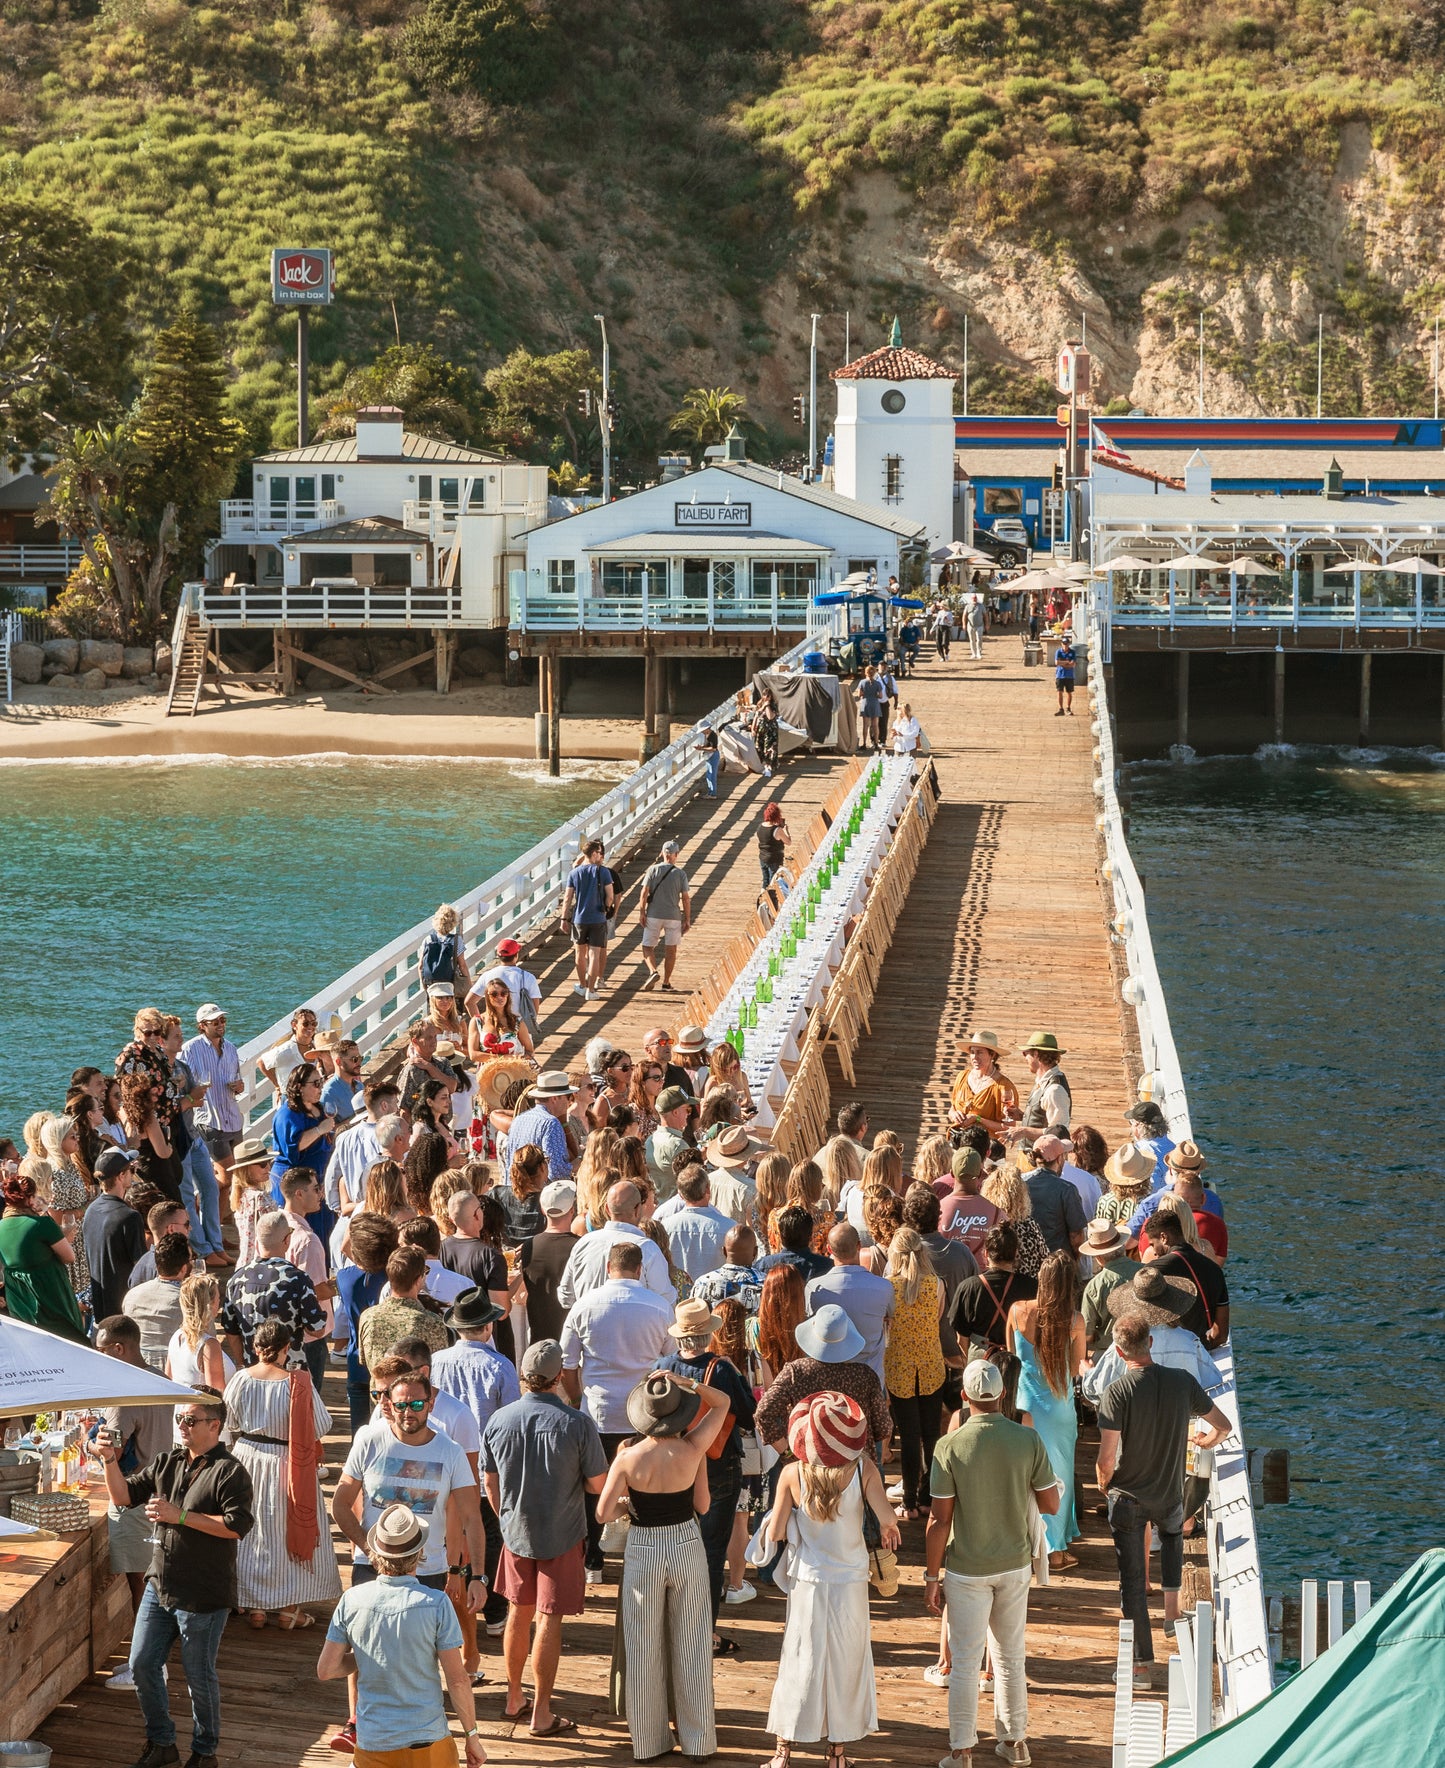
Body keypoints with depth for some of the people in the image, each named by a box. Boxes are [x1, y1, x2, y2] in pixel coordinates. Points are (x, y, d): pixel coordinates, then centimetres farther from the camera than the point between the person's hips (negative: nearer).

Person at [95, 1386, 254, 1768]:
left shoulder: (229, 1472, -13)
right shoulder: (166, 1462, 8)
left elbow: (237, 1526, -22)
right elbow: (124, 1496, 9)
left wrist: (180, 1515, -22)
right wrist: (110, 1461, -7)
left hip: (204, 1595, -7)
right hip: (160, 1586, 7)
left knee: (199, 1676, 4)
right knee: (142, 1665, 10)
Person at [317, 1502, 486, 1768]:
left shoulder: (352, 1600, -4)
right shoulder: (435, 1605, -12)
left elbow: (326, 1670, 2)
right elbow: (457, 1680, -9)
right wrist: (472, 1736, 3)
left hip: (371, 1745, 3)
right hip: (427, 1742, -3)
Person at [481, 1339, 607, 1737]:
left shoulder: (498, 1420, -9)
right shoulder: (577, 1424, -19)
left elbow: (490, 1483, 2)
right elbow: (598, 1484, -12)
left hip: (516, 1533, 4)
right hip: (561, 1536, -3)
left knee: (519, 1613, 20)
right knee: (549, 1621, 4)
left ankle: (514, 1698, 32)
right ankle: (541, 1714, 9)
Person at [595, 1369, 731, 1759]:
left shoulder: (628, 1458, -15)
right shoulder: (693, 1450, -14)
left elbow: (604, 1513, -12)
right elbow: (722, 1402, 0)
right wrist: (688, 1383, -9)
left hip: (644, 1551, 0)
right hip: (687, 1547, 0)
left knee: (644, 1647, 12)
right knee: (691, 1646, 12)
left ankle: (648, 1740, 19)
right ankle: (698, 1739, 19)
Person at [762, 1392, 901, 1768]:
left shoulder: (792, 1474, -13)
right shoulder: (863, 1468, -14)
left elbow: (774, 1533, -11)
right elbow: (886, 1516, -21)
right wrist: (889, 1529, 1)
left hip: (808, 1582, 0)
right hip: (850, 1581, 0)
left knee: (801, 1663, 10)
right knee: (846, 1663, 12)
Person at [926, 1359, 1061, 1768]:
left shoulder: (950, 1447, -16)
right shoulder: (1029, 1440, -10)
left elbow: (939, 1520, -13)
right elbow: (1050, 1505, -3)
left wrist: (932, 1575, -3)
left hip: (967, 1572, -3)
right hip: (1015, 1565, 3)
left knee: (965, 1663, 7)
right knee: (1011, 1657, 18)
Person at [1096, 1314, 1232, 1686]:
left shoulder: (1117, 1392, -21)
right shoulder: (1183, 1382, -10)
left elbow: (1107, 1457, -22)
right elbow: (1224, 1426, 1)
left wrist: (1104, 1485, 0)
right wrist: (1205, 1440, 24)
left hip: (1127, 1498, -3)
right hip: (1170, 1496, 3)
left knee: (1132, 1581, 8)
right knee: (1173, 1532, 38)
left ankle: (1142, 1664, 11)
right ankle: (1171, 1601, 24)